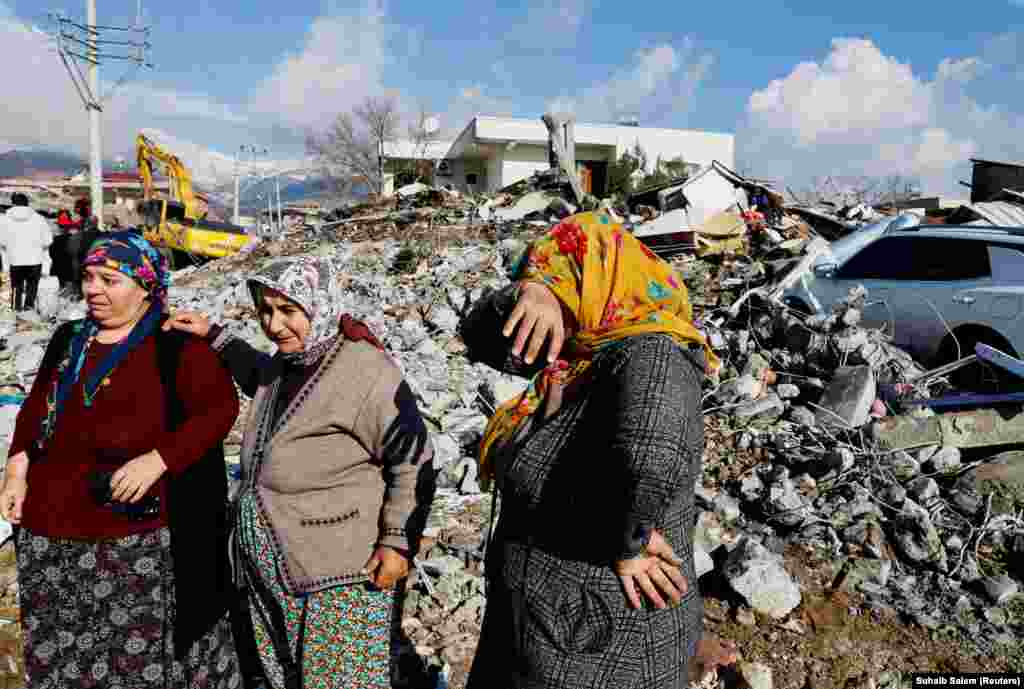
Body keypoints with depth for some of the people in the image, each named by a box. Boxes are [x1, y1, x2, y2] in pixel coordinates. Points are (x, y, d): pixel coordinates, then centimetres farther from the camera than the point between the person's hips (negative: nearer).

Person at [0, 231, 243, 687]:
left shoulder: (176, 346, -8)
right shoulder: (68, 340, 12)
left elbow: (221, 406, -16)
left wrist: (157, 461, -23)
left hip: (133, 540, -6)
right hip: (48, 535, 6)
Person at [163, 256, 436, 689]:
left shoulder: (365, 370, -20)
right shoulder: (287, 362, 6)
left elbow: (411, 462, -16)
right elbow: (262, 376, 32)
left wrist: (399, 540, -19)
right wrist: (213, 336, 23)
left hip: (336, 575, -8)